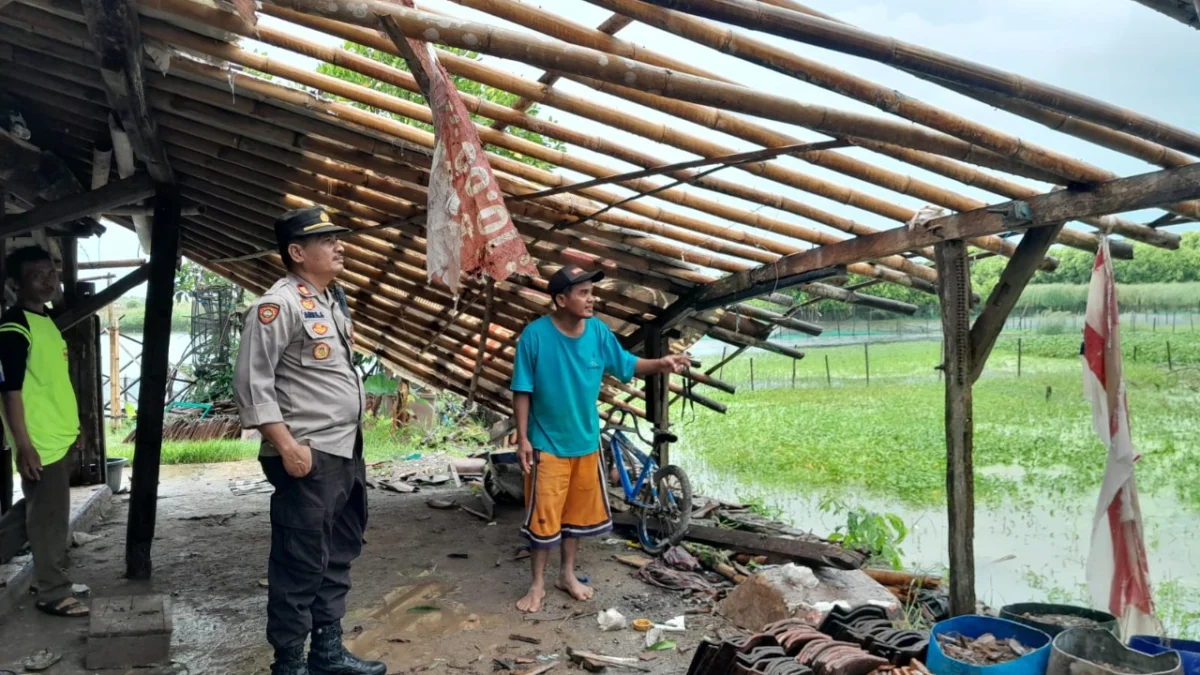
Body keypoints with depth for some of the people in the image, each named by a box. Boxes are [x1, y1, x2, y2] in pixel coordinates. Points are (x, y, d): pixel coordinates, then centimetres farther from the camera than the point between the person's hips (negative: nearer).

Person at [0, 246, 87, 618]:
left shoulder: (46, 321, 13)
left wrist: (72, 424, 23)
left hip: (59, 436, 9)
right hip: (39, 442, -9)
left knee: (36, 510, 20)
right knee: (49, 517, 0)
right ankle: (53, 593, 12)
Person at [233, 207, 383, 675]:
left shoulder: (334, 300, 14)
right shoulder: (279, 304, -14)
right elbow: (251, 383, -18)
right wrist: (287, 447, -21)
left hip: (347, 453, 9)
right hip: (308, 458, -9)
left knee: (338, 557, 17)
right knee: (300, 564, 1)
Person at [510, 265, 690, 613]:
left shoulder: (598, 331, -5)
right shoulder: (535, 335, -17)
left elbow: (627, 365, 5)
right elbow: (522, 390, -11)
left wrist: (661, 363, -12)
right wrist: (522, 437, -12)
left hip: (586, 442, 5)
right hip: (547, 444, -4)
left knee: (578, 512, 16)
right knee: (543, 516, 5)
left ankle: (568, 574, 34)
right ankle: (537, 584, 22)